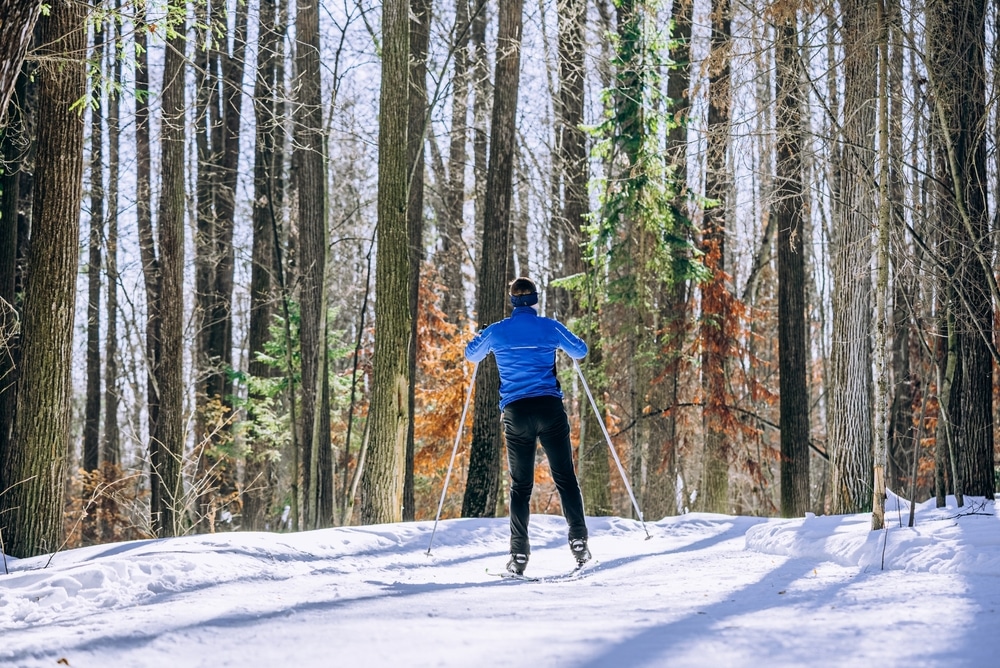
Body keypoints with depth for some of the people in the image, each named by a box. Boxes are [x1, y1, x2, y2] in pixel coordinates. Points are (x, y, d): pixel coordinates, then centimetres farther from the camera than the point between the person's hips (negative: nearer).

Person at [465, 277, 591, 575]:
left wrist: (483, 336, 41)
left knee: (521, 485, 5)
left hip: (515, 413, 1)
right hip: (550, 409, -1)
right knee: (565, 478, 4)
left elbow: (471, 354, 22)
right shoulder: (550, 327, 2)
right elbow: (580, 351, 18)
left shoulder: (497, 331, 3)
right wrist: (562, 338, 37)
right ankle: (578, 541, -7)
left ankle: (519, 554, -3)